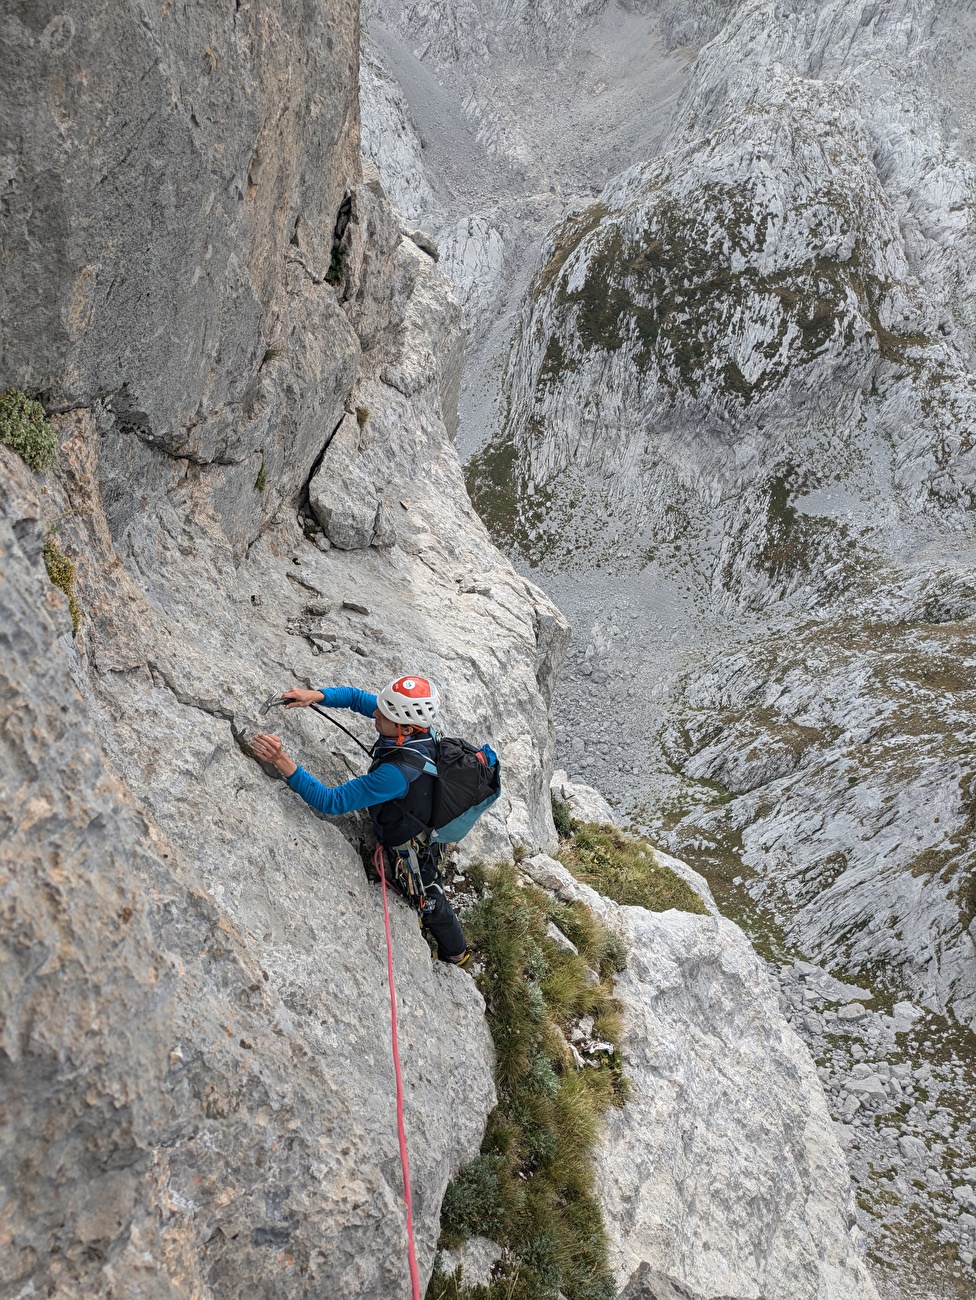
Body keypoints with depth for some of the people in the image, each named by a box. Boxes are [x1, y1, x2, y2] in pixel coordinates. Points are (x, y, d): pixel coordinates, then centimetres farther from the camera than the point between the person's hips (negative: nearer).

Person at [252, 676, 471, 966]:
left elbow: (331, 801, -43)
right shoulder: (414, 721, -23)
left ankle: (456, 953, 51)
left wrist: (282, 761, -49)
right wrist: (315, 696, -25)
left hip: (414, 848, -7)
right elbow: (357, 697, -8)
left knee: (428, 901, 22)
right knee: (428, 894, 33)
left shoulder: (397, 773, -46)